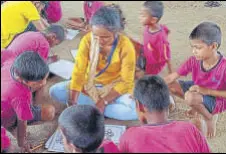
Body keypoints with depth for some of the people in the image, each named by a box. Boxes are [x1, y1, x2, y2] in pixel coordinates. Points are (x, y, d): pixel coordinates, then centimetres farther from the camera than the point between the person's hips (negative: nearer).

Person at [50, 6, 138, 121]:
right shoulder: (87, 40, -19)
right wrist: (73, 101, -31)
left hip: (115, 88, -2)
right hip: (90, 84, 2)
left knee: (133, 111, -31)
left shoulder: (125, 46, -23)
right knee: (55, 91, -16)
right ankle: (95, 106, -18)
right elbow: (78, 72, -21)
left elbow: (126, 82, -19)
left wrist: (103, 102, -26)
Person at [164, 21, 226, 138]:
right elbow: (171, 78, -15)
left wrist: (207, 91, -30)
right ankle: (197, 105, 14)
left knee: (190, 97, -35)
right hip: (199, 90, 6)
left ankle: (210, 117, -4)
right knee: (170, 85, -7)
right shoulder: (194, 61, -18)